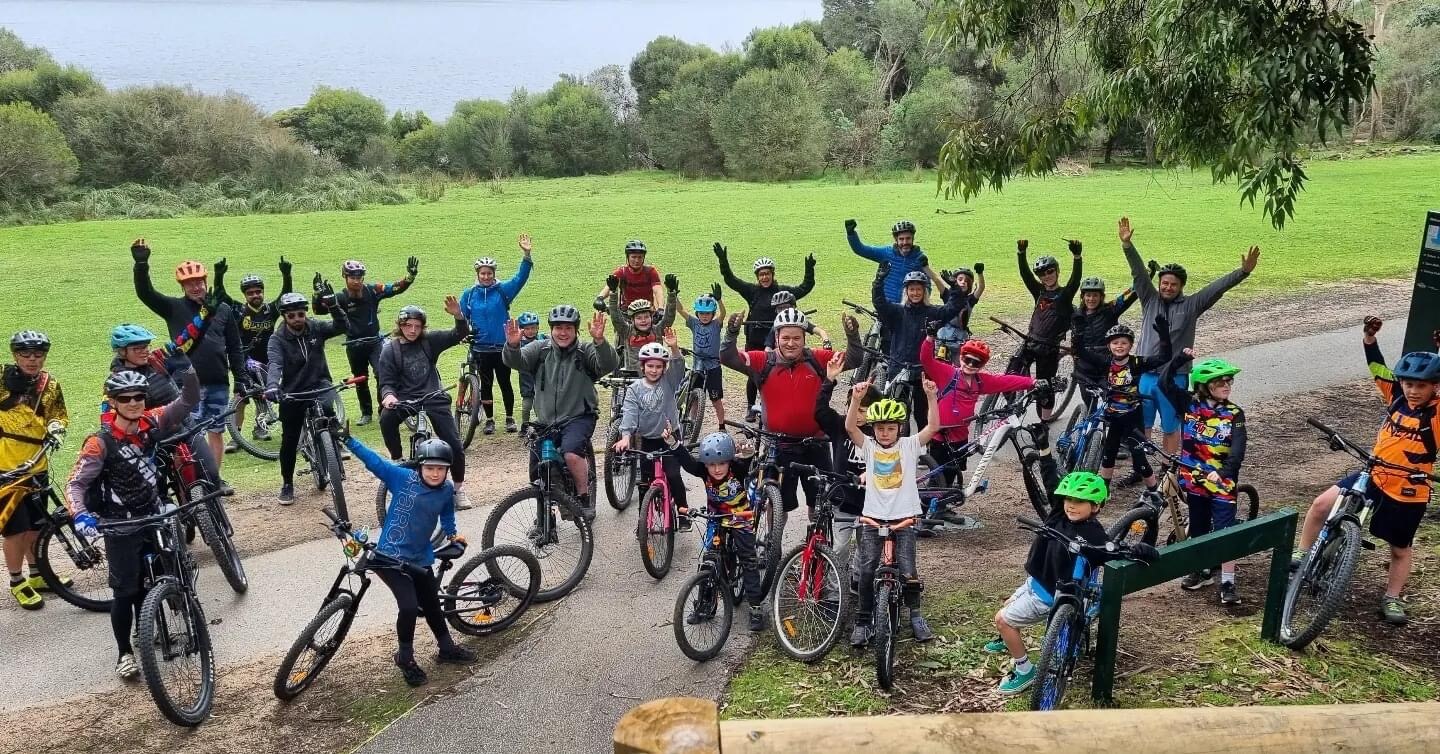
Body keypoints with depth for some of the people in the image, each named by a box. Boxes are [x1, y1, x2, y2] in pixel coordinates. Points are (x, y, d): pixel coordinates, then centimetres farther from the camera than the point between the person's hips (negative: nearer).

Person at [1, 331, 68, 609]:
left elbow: (59, 416, 11)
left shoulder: (50, 385, 5)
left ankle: (37, 575, 31)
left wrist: (56, 428, -8)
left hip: (37, 467, 4)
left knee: (36, 524, 16)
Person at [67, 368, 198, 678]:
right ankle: (124, 652, 15)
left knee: (148, 580, 19)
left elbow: (188, 402, -11)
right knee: (125, 590, 1)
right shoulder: (101, 442, -20)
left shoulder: (151, 423, -8)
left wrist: (188, 371, -28)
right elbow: (75, 483, -19)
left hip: (153, 518, 5)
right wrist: (80, 515, -36)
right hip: (121, 527, -5)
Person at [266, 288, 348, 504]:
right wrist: (272, 386, -47)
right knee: (289, 440, 5)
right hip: (292, 392, 0)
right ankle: (287, 484, 23)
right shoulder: (278, 339, -11)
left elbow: (341, 327, -17)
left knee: (326, 409, -35)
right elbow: (274, 364, -27)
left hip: (319, 383, 0)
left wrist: (332, 304, -33)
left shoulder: (316, 328, -4)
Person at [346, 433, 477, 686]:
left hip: (420, 559, 5)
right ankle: (405, 658, 7)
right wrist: (347, 439, -27)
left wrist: (453, 534, 11)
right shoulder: (402, 476, -15)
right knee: (409, 606, -17)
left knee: (432, 606, 17)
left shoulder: (447, 490, -3)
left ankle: (447, 648, 41)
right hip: (390, 556, -4)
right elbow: (373, 460, -20)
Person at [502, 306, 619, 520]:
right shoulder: (540, 349, 2)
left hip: (578, 417, -4)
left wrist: (599, 341, -41)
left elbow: (609, 365, -22)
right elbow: (516, 362, -11)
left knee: (572, 454, -31)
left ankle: (585, 498, -7)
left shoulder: (585, 351, -5)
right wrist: (512, 345, -34)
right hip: (545, 420, 4)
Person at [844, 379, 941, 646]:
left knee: (908, 572, -7)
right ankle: (862, 622, 8)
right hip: (873, 518, 0)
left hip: (903, 518, 0)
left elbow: (933, 426, -12)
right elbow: (850, 427, -15)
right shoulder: (868, 446, 2)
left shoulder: (909, 445, 2)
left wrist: (931, 396, -26)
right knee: (867, 570, -8)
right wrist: (856, 399, -32)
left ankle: (915, 615, 20)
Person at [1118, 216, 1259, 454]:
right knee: (1141, 426, 9)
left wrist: (1244, 271, -18)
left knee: (1171, 428, 10)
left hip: (1174, 379, -1)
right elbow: (1139, 273, -4)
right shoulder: (1150, 300, 5)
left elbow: (1218, 287, -6)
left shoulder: (1190, 306, 2)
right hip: (1145, 375, 1)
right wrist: (1127, 244, -14)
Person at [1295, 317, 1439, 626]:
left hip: (1409, 493, -3)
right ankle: (1301, 557, 3)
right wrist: (1370, 338, -14)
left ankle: (1393, 599, 34)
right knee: (1322, 504, -12)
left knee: (1400, 549, 15)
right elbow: (1379, 370, -1)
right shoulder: (1397, 397, -4)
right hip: (1373, 477, 3)